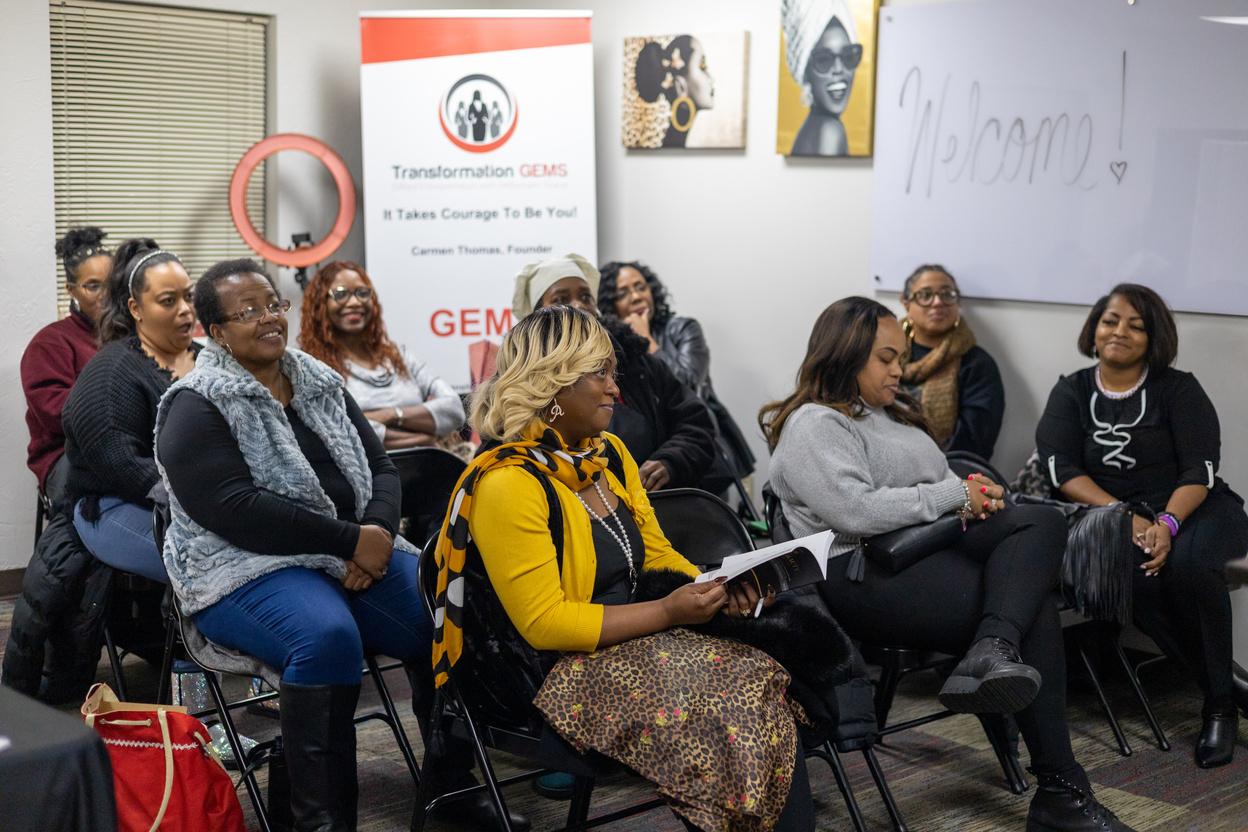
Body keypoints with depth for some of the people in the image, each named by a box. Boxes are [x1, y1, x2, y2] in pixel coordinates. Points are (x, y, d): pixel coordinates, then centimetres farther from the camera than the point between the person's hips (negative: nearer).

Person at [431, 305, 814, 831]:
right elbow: (545, 624, -18)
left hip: (635, 641, 8)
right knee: (728, 716, -23)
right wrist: (668, 613, -20)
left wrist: (712, 585, -6)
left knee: (766, 685, -15)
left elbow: (657, 554, 16)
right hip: (562, 674, -7)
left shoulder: (609, 454, 9)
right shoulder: (508, 483, -18)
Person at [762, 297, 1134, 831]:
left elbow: (939, 480, 28)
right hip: (868, 578, -9)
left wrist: (973, 497, 3)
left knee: (1042, 522, -16)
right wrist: (955, 494, -12)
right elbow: (856, 511, -21)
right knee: (1033, 612, -20)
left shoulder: (890, 411, 24)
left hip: (935, 547, 9)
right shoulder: (815, 426, -6)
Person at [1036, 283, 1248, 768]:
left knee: (1188, 564, -35)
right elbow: (1063, 472, -5)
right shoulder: (1071, 393, 8)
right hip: (1115, 516, 1)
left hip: (1193, 510, -1)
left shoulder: (1179, 389, 2)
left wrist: (1167, 524, -27)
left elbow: (1199, 473, -7)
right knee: (1139, 578, -33)